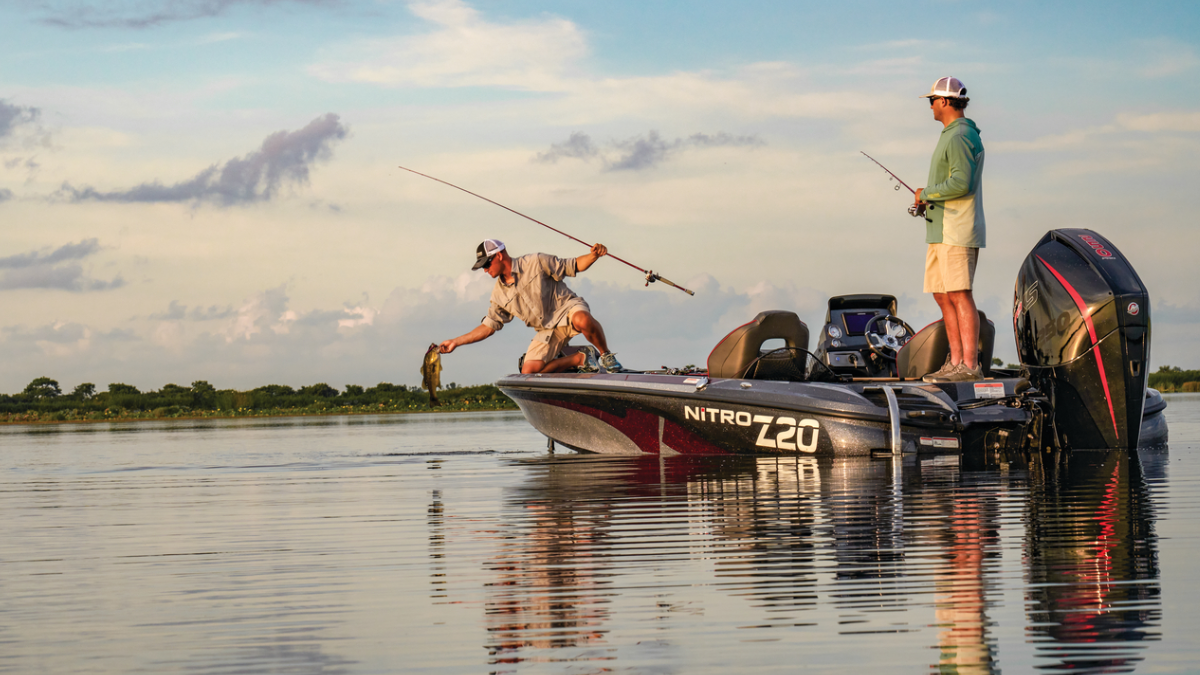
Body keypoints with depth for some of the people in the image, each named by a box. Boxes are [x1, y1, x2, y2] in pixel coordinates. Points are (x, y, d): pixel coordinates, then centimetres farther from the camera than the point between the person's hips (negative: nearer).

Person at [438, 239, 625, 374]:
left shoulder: (536, 263, -7)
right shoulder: (499, 294, 7)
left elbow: (574, 266, -5)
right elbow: (489, 326, 13)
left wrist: (593, 256, -25)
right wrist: (456, 342, 7)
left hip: (567, 307, -6)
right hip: (547, 331, 6)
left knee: (583, 321, -42)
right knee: (529, 371, -14)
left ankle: (606, 355, -14)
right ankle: (580, 357, 0)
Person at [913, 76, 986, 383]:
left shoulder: (960, 137, -13)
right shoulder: (952, 135, 21)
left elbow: (961, 183, -24)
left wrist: (926, 193, -10)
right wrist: (928, 199, 13)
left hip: (957, 231, -11)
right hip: (941, 231, 11)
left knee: (959, 295, -12)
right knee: (943, 296, 10)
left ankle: (970, 365, -14)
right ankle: (955, 362, 11)